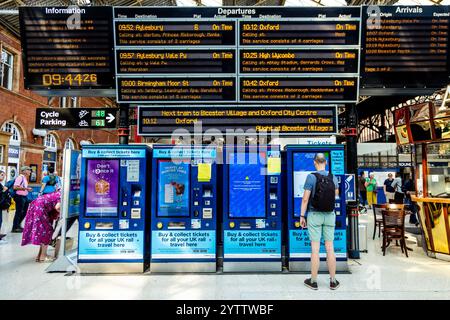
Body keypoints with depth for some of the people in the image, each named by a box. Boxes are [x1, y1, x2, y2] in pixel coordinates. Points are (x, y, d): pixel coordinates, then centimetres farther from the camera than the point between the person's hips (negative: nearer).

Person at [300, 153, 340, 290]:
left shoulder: (311, 177, -12)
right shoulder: (333, 177, 0)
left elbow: (305, 199, -13)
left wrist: (302, 216, -5)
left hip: (314, 215, -3)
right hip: (330, 215, 4)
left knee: (315, 248, 3)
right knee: (330, 248, 11)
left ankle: (313, 281, 14)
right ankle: (333, 281, 21)